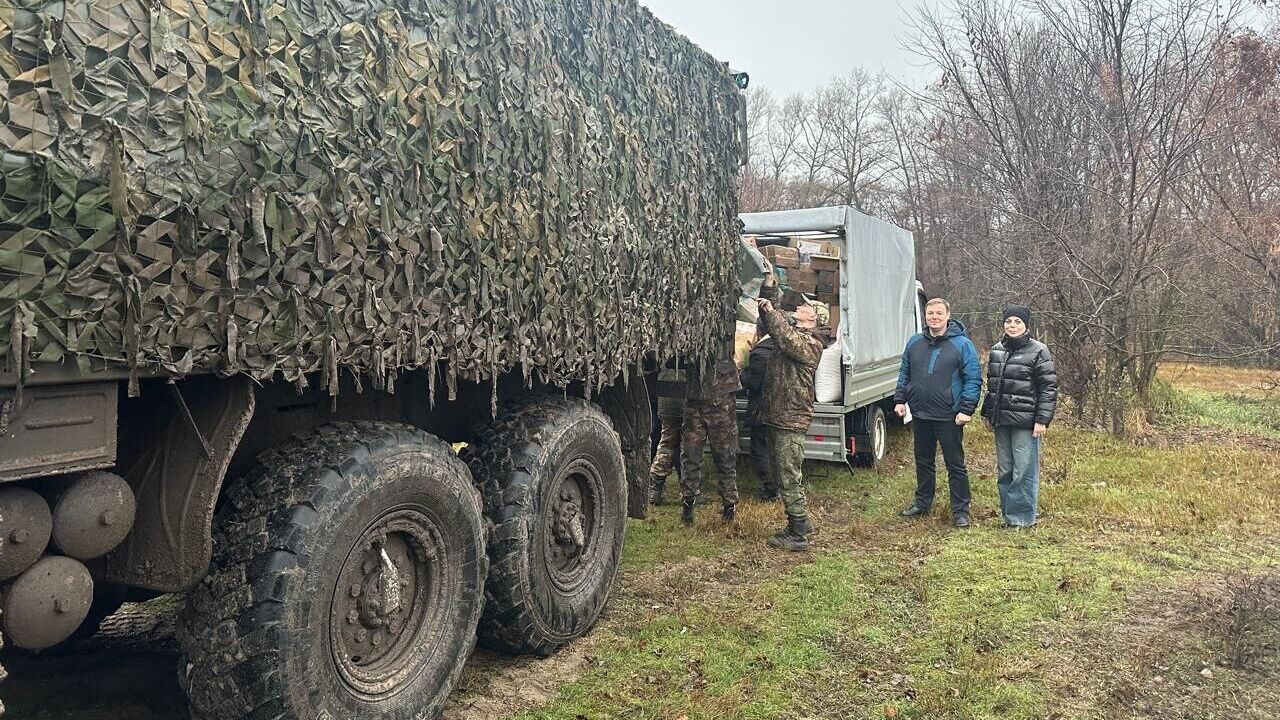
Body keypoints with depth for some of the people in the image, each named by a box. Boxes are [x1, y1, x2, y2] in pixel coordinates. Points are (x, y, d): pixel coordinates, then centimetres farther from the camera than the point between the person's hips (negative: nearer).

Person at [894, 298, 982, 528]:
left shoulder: (962, 344, -7)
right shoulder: (915, 343, 8)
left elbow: (973, 380, -9)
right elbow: (904, 374, 15)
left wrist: (966, 409, -16)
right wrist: (900, 400, 6)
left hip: (949, 417, -5)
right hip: (919, 414, 5)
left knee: (955, 464, 2)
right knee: (923, 462, 17)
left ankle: (960, 511, 12)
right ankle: (922, 503, 30)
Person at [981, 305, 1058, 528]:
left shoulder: (1038, 351, -5)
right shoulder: (996, 350, 13)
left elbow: (1049, 388, -8)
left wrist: (1042, 420, -14)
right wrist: (987, 412, 18)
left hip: (1026, 422, -6)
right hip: (1001, 420, 6)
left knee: (1024, 471, -3)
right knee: (1004, 471, 12)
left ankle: (1022, 517, 6)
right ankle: (1007, 514, 22)